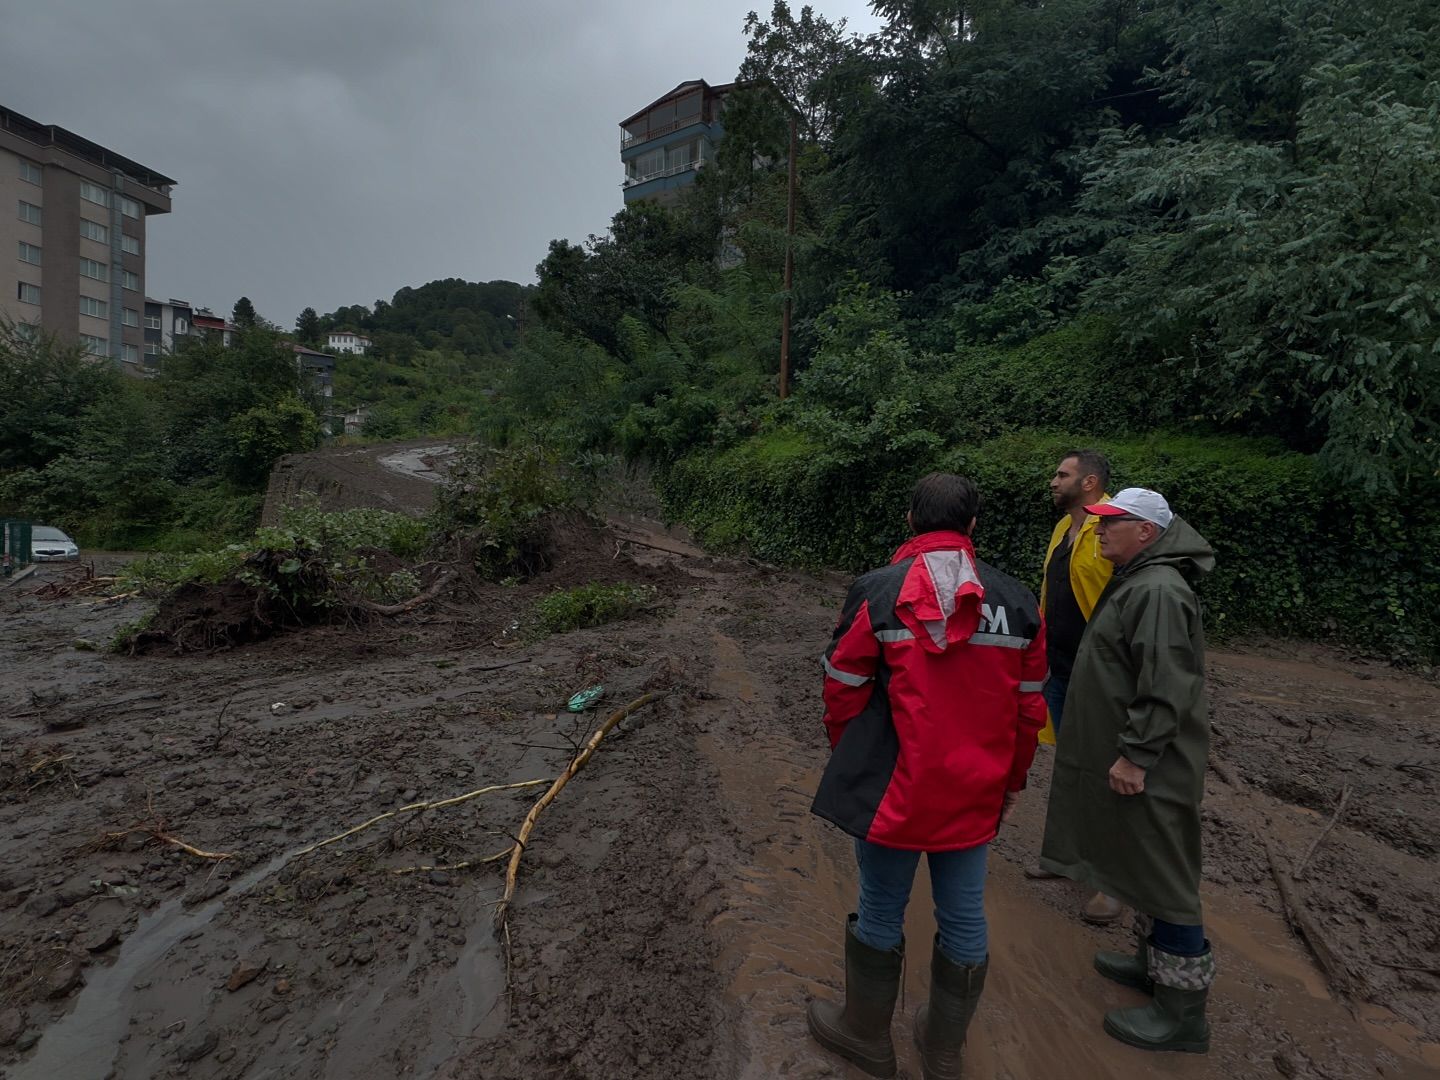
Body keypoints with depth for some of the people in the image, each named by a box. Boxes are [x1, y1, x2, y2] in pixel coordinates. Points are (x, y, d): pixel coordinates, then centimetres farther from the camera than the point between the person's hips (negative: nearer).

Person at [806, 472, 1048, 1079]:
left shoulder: (876, 593, -14)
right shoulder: (1018, 603, -3)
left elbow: (844, 694, -8)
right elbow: (1029, 709, 3)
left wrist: (849, 765, 10)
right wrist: (1012, 781, 18)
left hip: (893, 795, -3)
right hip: (975, 797, 4)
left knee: (880, 916, 17)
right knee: (964, 921, 19)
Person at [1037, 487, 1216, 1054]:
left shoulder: (1158, 590, -21)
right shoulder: (1133, 582, 12)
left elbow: (1166, 687, -26)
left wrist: (1136, 755, -24)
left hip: (1147, 766, -10)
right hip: (1127, 753, 10)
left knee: (1162, 874, 0)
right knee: (1142, 863, 21)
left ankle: (1182, 1012, 13)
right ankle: (1152, 962, 37)